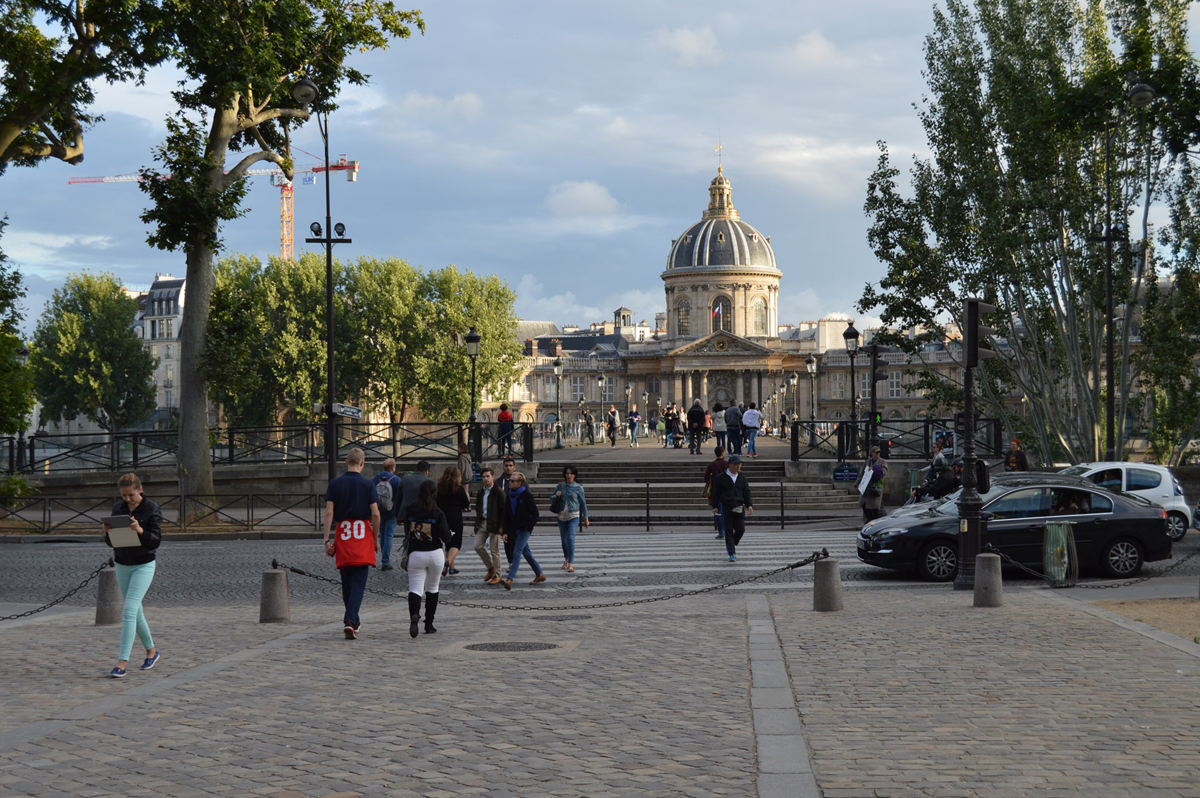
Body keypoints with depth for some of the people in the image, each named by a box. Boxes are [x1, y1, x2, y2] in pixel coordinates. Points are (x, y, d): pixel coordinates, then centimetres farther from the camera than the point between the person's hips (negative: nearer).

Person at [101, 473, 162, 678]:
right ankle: (151, 650, 33)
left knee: (129, 611, -15)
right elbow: (111, 543, 6)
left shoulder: (152, 510, -11)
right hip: (122, 566, 6)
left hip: (144, 566, -6)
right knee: (135, 611, 14)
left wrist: (140, 530, -33)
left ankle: (122, 663, -15)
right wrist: (107, 532, -16)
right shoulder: (118, 508, 4)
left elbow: (156, 541, -16)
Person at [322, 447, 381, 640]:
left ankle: (353, 621, 26)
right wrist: (376, 539, 4)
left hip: (342, 535, 3)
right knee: (359, 582, -4)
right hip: (363, 537, -2)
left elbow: (329, 512, -2)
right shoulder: (367, 484, -3)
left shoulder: (334, 484, 3)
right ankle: (350, 621, -20)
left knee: (347, 581, 15)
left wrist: (327, 540, -1)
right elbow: (375, 513, -6)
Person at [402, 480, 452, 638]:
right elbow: (446, 537, -13)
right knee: (432, 589, 16)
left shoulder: (410, 511, -2)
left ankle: (414, 615, -32)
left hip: (416, 554, 1)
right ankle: (429, 624, 20)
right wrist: (450, 535, 8)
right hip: (435, 554, -1)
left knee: (415, 588, -2)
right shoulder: (437, 513, -12)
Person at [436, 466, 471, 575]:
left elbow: (436, 504, 7)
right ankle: (448, 562, -24)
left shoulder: (439, 487, 0)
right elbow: (466, 505, 0)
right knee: (456, 543, 2)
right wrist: (467, 496, 18)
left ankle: (452, 567, 16)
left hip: (443, 518, 3)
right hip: (456, 518, -3)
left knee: (448, 542, 15)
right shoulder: (459, 488, -8)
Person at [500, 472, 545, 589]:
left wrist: (529, 527, -14)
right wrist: (506, 532, 8)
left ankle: (509, 580, -27)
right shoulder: (509, 497, 11)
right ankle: (540, 575, 25)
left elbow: (535, 513, -7)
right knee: (526, 553, 13)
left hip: (524, 529, -7)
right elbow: (506, 516, 14)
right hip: (514, 530, 7)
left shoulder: (527, 496, -8)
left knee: (517, 552, -17)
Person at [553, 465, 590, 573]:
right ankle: (566, 560, 35)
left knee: (571, 538, -19)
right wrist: (556, 495, -9)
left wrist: (585, 518, 8)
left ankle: (571, 564, -23)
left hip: (573, 516, -4)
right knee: (564, 539, 13)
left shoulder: (578, 487, -4)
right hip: (562, 516, 4)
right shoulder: (561, 485, 4)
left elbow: (583, 503, 4)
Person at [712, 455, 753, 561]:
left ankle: (732, 544, 27)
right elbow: (715, 492, 4)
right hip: (726, 507, -3)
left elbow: (746, 492, 14)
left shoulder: (741, 478, 11)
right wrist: (715, 506, 0)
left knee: (741, 529, -3)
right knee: (729, 531, -3)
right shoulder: (721, 477, 1)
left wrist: (749, 505, 3)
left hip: (739, 508, 3)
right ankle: (732, 554, 0)